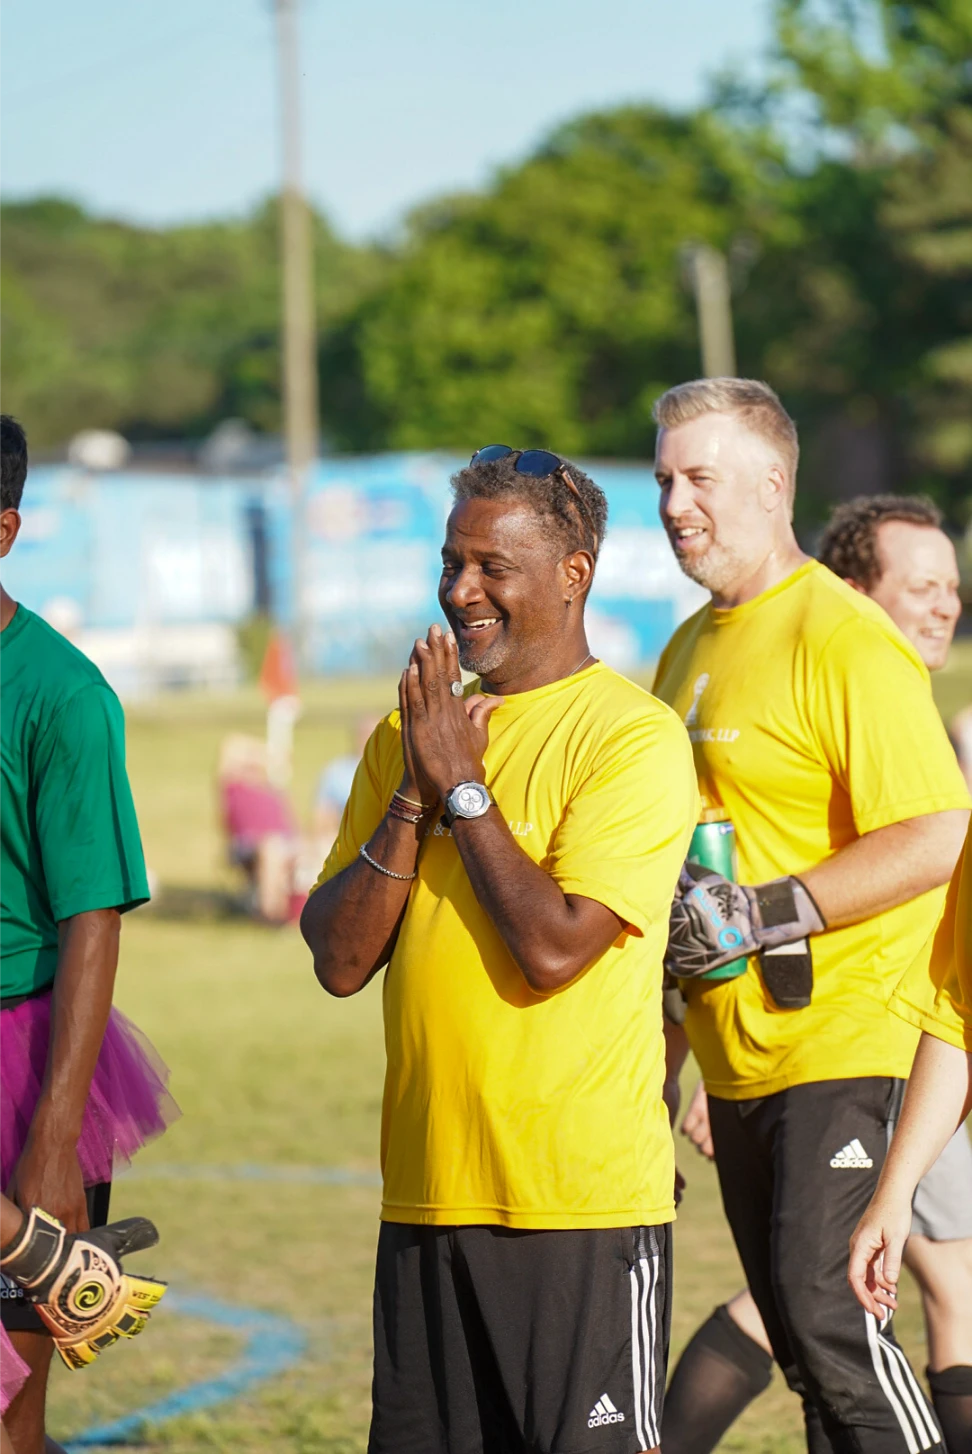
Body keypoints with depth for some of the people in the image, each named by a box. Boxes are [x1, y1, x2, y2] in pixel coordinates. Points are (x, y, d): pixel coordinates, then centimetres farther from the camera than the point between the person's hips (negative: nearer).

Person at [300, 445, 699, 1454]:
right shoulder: (404, 736, 12)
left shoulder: (635, 737, -8)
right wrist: (417, 793, -6)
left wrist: (463, 783, -11)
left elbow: (554, 949, -19)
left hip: (581, 1198, -6)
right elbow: (339, 960, 4)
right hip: (427, 1190, 6)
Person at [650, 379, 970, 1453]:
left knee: (829, 1316, -16)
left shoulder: (845, 641, -13)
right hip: (738, 1058, 9)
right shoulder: (693, 647, 15)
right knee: (798, 1336, 10)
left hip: (839, 1039, -9)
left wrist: (763, 914, -22)